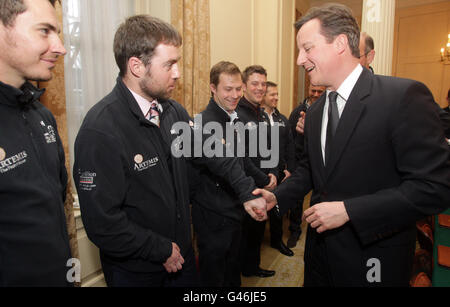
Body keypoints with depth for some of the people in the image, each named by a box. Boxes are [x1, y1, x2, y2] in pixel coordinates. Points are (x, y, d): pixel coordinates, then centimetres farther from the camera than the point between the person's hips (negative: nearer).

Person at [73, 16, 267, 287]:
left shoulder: (174, 112, -4)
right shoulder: (101, 130, -25)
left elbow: (210, 152, 5)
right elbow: (103, 224, -24)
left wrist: (247, 192, 1)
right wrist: (162, 251, -15)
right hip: (135, 270, -5)